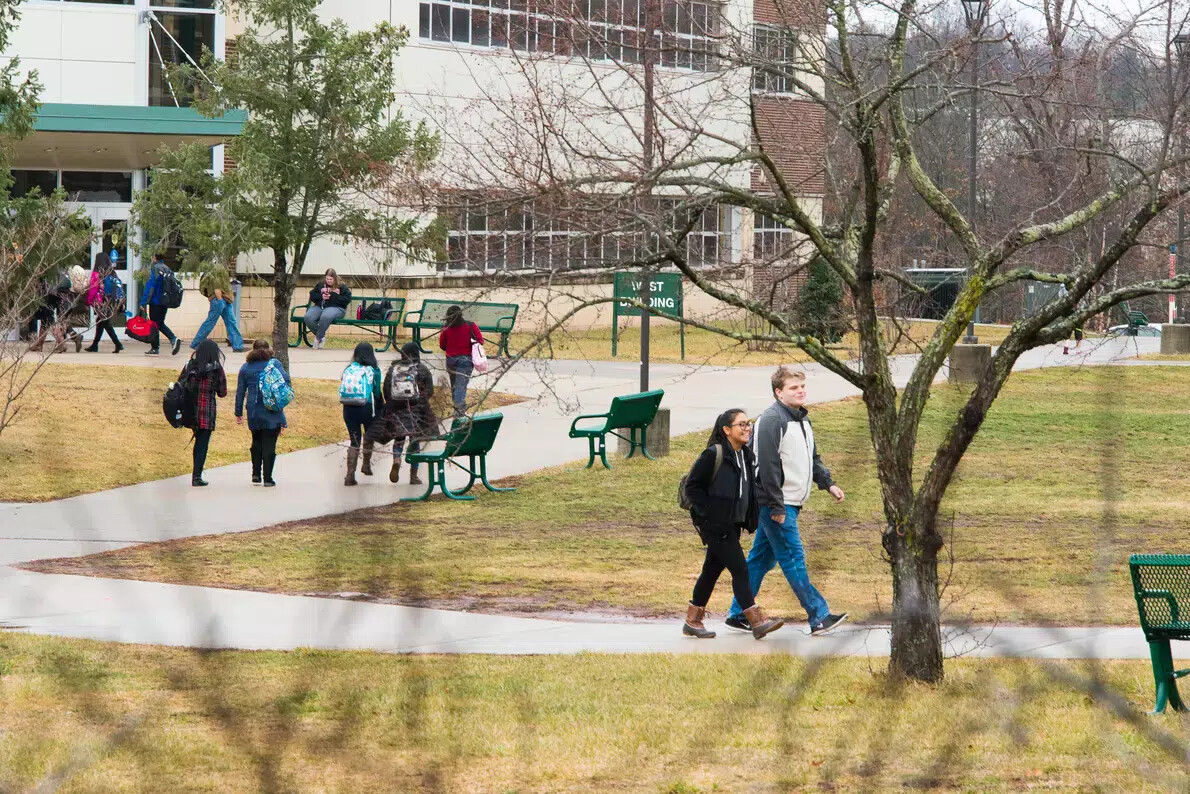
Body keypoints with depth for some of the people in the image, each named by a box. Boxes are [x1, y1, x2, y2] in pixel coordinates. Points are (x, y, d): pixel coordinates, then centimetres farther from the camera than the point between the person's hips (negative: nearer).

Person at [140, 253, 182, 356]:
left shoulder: (155, 268, -12)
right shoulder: (167, 269, 9)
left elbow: (150, 286, -16)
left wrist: (143, 302, -14)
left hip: (156, 302, -7)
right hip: (165, 302, 7)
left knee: (154, 324, 2)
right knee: (160, 324, 17)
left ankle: (155, 348, 4)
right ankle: (173, 339, -3)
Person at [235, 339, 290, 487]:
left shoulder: (245, 368, 8)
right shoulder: (274, 364, -1)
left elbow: (240, 392, 9)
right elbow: (286, 379, -11)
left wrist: (238, 413, 14)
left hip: (254, 413, 3)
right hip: (272, 413, -3)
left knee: (256, 443, 20)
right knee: (269, 444, 1)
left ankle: (256, 475, 16)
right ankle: (267, 478, -2)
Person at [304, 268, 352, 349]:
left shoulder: (342, 286, 7)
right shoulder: (320, 285, 18)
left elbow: (347, 299, -5)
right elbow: (312, 296, 17)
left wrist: (332, 296, -12)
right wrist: (321, 296, -4)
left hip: (336, 307, -4)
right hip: (319, 306, 4)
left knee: (325, 317, -41)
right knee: (308, 318, -28)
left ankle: (319, 338, -19)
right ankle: (321, 334, -5)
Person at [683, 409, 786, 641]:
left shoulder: (746, 456, 10)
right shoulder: (714, 455, -14)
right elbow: (692, 486, -12)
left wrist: (749, 519, 14)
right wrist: (708, 512, -16)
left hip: (733, 524, 8)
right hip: (716, 525, -8)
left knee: (712, 570, 14)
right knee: (740, 570, -10)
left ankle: (692, 621, 22)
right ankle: (757, 623, -10)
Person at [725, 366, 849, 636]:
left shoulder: (801, 419, 15)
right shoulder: (772, 419, -16)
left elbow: (812, 459, 27)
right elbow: (768, 465, -20)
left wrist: (828, 483, 13)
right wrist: (777, 506, -21)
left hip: (790, 503, 10)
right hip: (776, 504, -10)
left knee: (762, 558, 13)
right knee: (793, 559, -7)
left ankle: (739, 614, 19)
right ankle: (819, 617, -7)